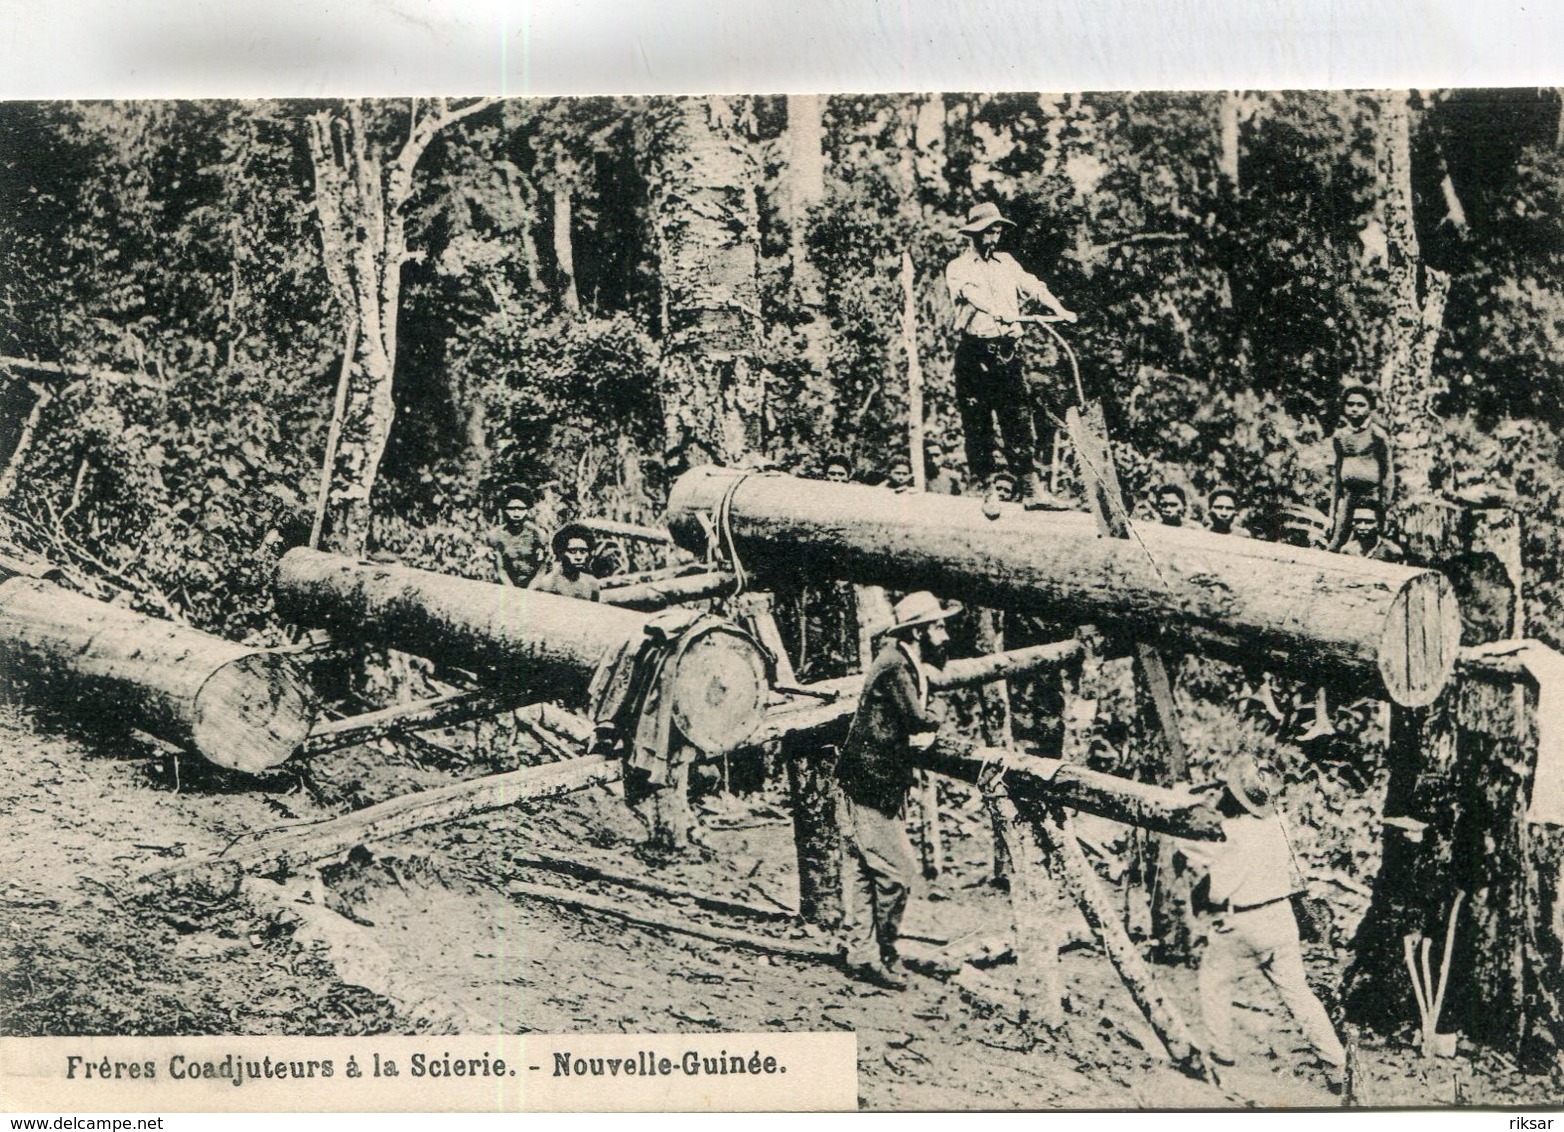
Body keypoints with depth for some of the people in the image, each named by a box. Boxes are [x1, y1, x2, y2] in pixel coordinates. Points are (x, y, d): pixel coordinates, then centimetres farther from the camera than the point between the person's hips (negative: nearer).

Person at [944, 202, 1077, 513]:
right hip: (974, 350, -3)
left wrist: (1059, 310, -12)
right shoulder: (958, 267, 4)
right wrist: (1000, 312, -36)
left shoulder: (1007, 263, 19)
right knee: (977, 423, -1)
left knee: (1019, 418, -3)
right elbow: (971, 293, -17)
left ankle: (1031, 488, -6)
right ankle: (985, 488, 6)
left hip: (1008, 350, 3)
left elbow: (1033, 286, 6)